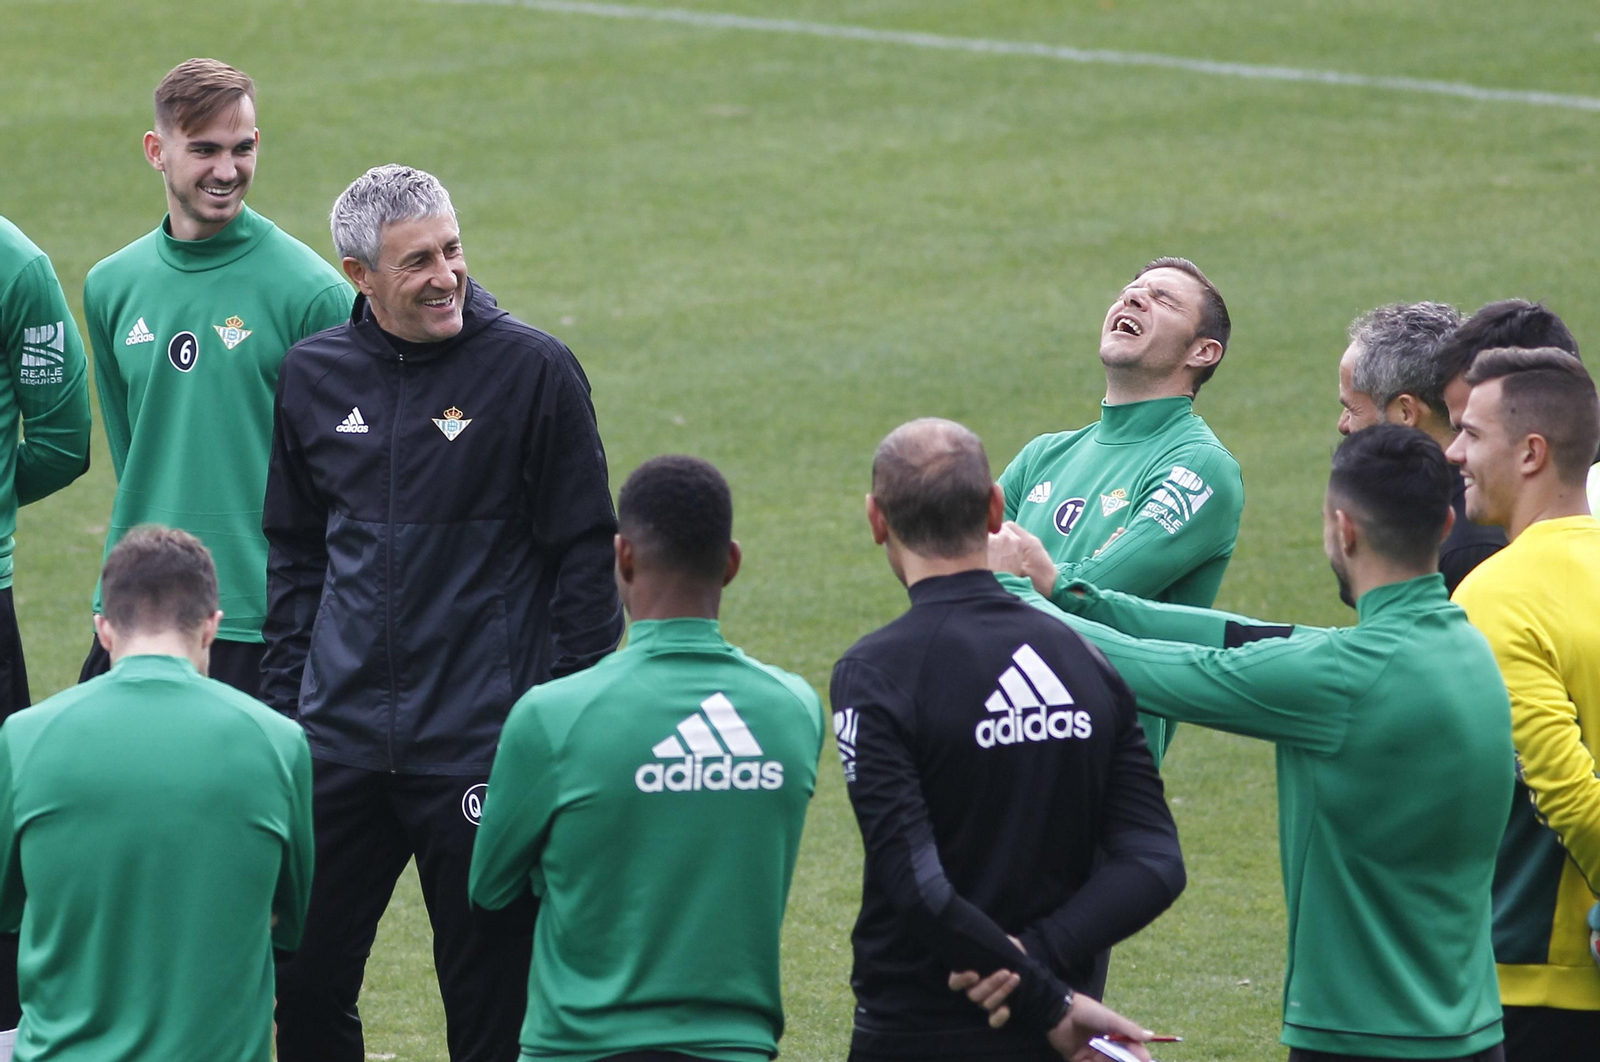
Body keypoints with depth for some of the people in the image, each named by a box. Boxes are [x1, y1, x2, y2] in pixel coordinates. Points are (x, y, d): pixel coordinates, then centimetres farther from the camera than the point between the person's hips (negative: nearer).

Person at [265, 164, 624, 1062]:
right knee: (305, 981, 7)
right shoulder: (315, 374, 7)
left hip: (483, 746, -4)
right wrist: (283, 700, 13)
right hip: (340, 743, 4)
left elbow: (588, 553, -3)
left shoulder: (533, 369, -5)